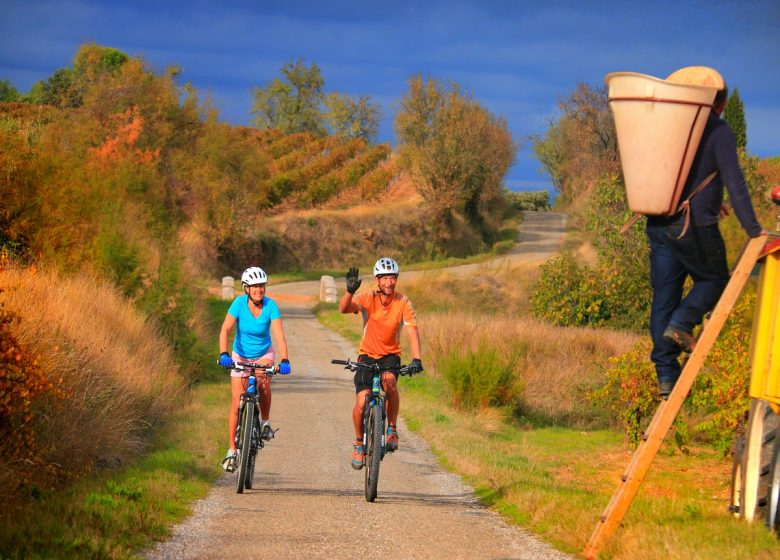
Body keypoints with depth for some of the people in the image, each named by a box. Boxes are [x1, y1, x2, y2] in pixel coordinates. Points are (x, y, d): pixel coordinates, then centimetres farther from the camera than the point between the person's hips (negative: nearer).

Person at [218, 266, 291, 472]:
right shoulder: (239, 303, -21)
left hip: (264, 354, 0)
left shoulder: (271, 306, -20)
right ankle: (232, 451, 4)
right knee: (237, 404, -5)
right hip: (240, 356, 0)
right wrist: (223, 354, -44)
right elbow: (225, 330, -28)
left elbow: (279, 335, -28)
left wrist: (284, 360, -42)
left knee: (263, 383, -31)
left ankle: (265, 422, -6)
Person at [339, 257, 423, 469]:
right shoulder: (368, 298, -16)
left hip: (390, 355, 0)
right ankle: (359, 443, 16)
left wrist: (416, 359, -35)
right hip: (368, 354, 0)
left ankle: (392, 430, -15)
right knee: (361, 403, -11)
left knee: (389, 381, -33)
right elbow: (344, 308, -32)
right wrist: (350, 291, -53)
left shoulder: (403, 302, -13)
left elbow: (412, 331, -20)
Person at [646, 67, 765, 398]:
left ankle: (665, 375, 3)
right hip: (695, 226, -5)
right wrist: (752, 228, -12)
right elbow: (733, 181, -14)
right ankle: (681, 323, -7)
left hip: (659, 226, 6)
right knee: (714, 279, 18)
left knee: (664, 297, 7)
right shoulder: (717, 131, -7)